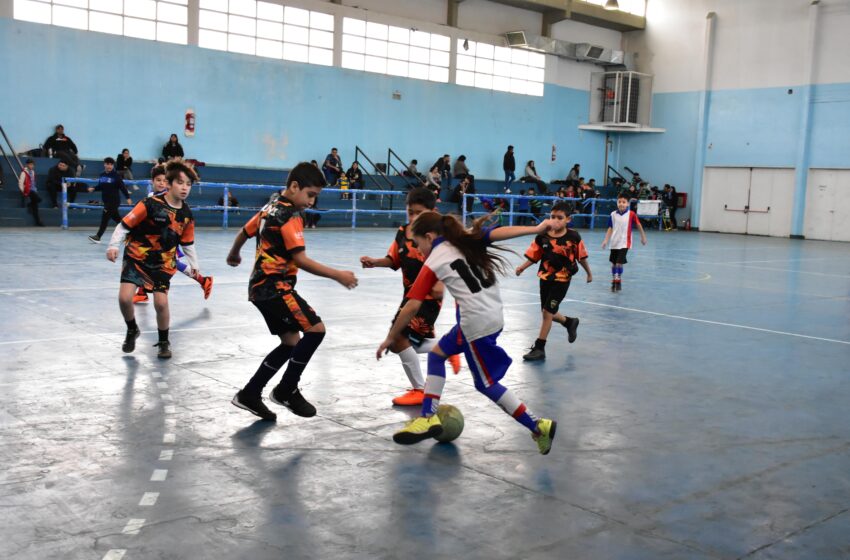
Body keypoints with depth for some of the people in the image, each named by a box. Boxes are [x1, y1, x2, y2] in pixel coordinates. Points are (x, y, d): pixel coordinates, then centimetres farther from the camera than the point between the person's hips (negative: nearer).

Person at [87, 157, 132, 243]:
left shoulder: (116, 176, -8)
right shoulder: (102, 175, 8)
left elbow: (122, 187, -8)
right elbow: (100, 187, 18)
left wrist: (128, 197, -10)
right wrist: (93, 188, -1)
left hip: (113, 200, -6)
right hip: (106, 200, 6)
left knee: (105, 217, -9)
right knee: (116, 217, 14)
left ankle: (98, 236, -6)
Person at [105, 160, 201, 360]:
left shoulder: (186, 215, -1)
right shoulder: (151, 204, -17)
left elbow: (187, 243, 13)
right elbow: (125, 224, -13)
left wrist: (193, 264, 16)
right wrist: (114, 245, -20)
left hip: (163, 263, 3)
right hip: (137, 257, -2)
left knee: (161, 302, -11)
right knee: (125, 298, -16)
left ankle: (164, 342, 15)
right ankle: (132, 330, 17)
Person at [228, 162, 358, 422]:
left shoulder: (271, 208, 13)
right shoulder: (289, 216, -16)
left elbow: (245, 231, 26)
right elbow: (300, 259, -23)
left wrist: (233, 255, 45)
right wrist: (337, 275, -22)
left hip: (262, 287, 10)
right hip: (275, 287, -10)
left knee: (291, 343, 11)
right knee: (315, 329, -14)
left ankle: (249, 394, 15)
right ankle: (286, 391, -4)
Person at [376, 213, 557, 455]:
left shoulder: (432, 264, -4)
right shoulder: (469, 238, 9)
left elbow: (412, 306, -6)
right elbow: (500, 232, -9)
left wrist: (390, 339, 4)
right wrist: (537, 228, -11)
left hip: (477, 323, -8)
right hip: (493, 315, 8)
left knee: (487, 383, 7)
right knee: (437, 353, 18)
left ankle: (538, 426, 8)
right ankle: (429, 417, 16)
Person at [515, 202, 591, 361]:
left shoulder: (573, 237, -12)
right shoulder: (543, 236, -7)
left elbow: (582, 257, 0)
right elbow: (533, 256, -3)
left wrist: (589, 273, 12)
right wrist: (523, 267, -19)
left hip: (562, 280, -4)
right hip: (545, 278, 4)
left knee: (547, 312, -7)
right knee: (548, 313, 15)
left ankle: (539, 348, 3)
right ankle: (570, 322, 46)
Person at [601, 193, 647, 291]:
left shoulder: (631, 214, -9)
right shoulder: (613, 214, -2)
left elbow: (638, 225, 4)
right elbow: (610, 228, 3)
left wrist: (643, 237, 11)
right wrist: (606, 240, -5)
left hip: (624, 243, -3)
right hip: (614, 243, 3)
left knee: (619, 263, -10)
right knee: (613, 263, 11)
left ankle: (618, 281, 9)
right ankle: (613, 281, 27)